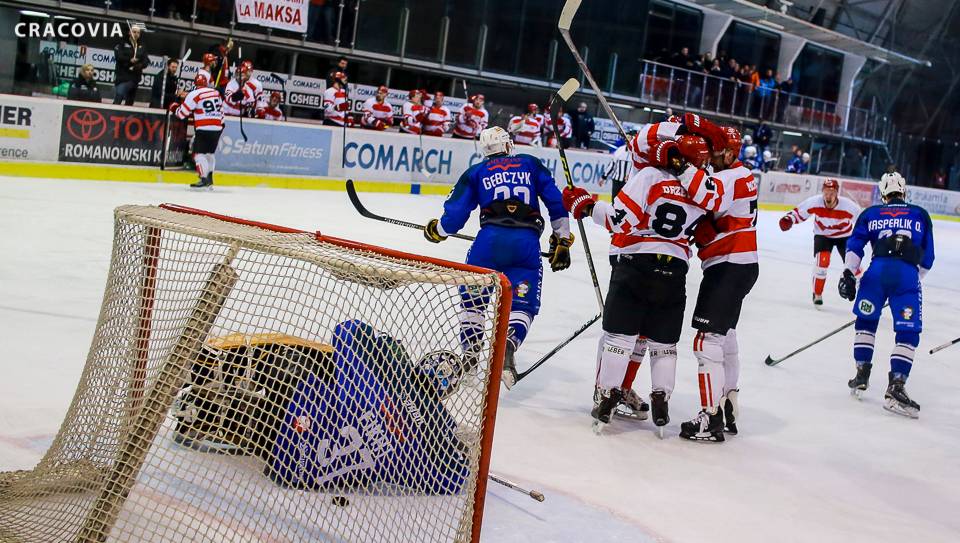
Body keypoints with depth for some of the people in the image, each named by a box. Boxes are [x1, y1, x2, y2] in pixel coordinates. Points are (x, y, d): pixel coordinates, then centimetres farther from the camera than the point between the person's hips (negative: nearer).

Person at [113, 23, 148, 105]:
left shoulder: (142, 46, 15)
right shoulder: (123, 44, 1)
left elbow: (146, 60, 7)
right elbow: (118, 56, -12)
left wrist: (140, 65, -13)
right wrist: (130, 60, -22)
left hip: (135, 78, 5)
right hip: (123, 77, -5)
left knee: (130, 102, 11)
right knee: (117, 100, -17)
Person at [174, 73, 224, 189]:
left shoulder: (194, 94, -6)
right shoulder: (216, 93, 12)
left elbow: (182, 113, -2)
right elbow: (221, 110, 20)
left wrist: (174, 108, 19)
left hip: (204, 129, -6)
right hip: (217, 128, 6)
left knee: (199, 153, -3)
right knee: (210, 152, 18)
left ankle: (204, 179, -13)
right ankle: (210, 179, 21)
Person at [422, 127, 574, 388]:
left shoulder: (475, 172, 19)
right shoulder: (531, 164, 22)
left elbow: (455, 214, 14)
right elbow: (556, 202, 15)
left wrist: (436, 231, 33)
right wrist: (562, 240, 20)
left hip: (490, 239, 0)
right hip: (527, 241, 0)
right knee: (523, 305, 6)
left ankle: (470, 352, 17)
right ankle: (508, 345, -21)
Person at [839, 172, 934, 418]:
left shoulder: (871, 214, 22)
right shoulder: (921, 215, 24)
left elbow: (855, 245, 8)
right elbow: (926, 259, 23)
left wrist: (848, 274, 5)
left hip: (878, 270, 1)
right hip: (908, 275, -1)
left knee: (866, 321, 21)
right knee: (908, 333, 2)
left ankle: (862, 375, 19)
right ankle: (895, 388, -10)